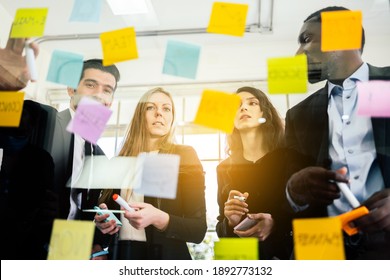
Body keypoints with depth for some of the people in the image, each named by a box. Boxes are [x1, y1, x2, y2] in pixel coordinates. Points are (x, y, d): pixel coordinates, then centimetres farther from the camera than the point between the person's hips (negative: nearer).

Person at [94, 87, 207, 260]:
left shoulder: (185, 157, -4)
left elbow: (199, 229, -8)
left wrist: (159, 219, -23)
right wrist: (101, 221, -6)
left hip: (166, 255, -3)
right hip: (119, 253, 3)